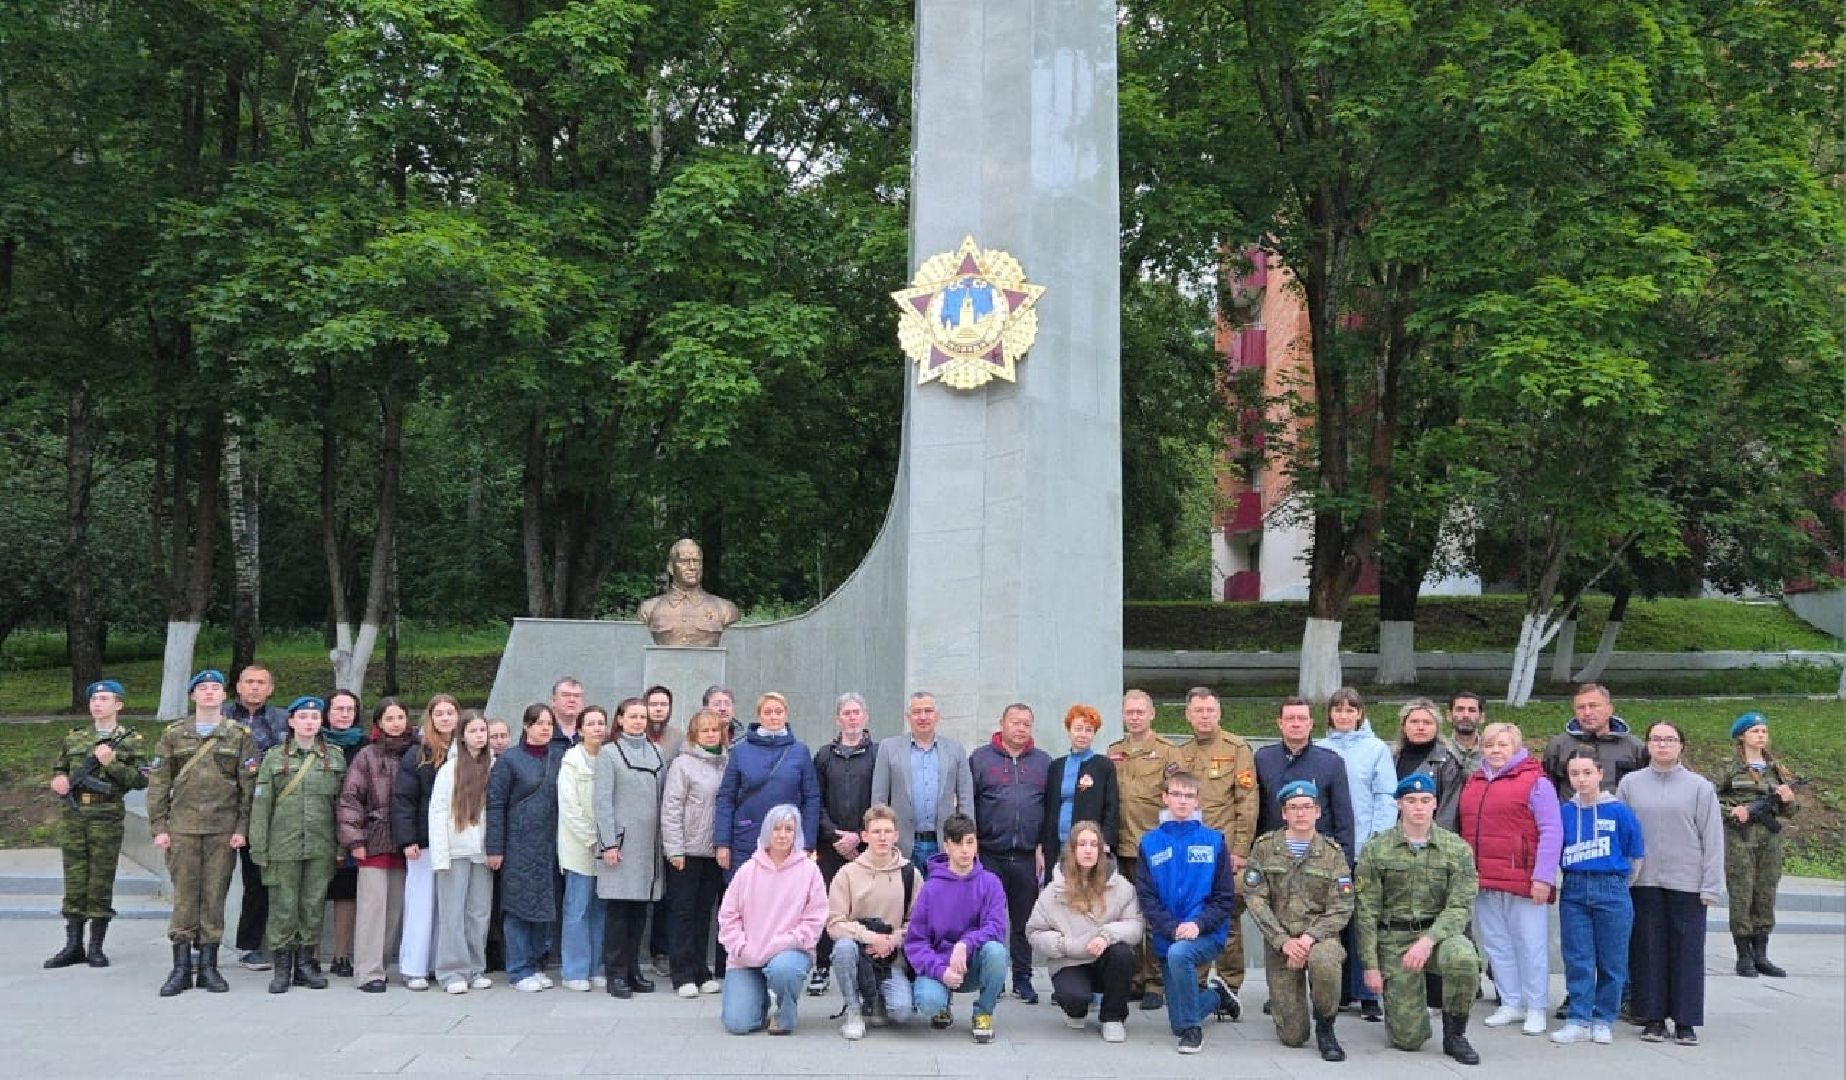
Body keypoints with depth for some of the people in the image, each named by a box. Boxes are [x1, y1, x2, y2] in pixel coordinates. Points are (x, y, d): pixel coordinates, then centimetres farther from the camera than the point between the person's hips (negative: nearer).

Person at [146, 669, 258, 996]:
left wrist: (242, 828, -5)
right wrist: (158, 827, -1)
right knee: (184, 896, 1)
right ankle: (181, 967, 8)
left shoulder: (240, 736, 5)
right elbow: (158, 783, 7)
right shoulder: (173, 735, 8)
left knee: (215, 896, 3)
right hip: (183, 828, 0)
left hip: (223, 830, 0)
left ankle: (208, 965, 12)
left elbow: (249, 785, 2)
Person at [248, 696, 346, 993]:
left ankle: (304, 963, 16)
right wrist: (259, 847, -2)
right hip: (283, 844, -1)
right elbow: (261, 803, 3)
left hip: (321, 846, 1)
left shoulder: (335, 757, 9)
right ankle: (281, 967, 10)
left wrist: (342, 845, 2)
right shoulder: (274, 757, 6)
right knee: (283, 907, 0)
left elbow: (343, 802, 8)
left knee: (314, 905, 5)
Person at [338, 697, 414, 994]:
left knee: (398, 905, 9)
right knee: (373, 905, -4)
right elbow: (350, 798, -2)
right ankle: (369, 972, 0)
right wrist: (355, 839, -8)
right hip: (375, 841, -3)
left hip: (406, 843, 3)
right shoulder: (368, 756, 0)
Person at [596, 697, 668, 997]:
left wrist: (665, 839, 9)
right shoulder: (609, 753, -1)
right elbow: (603, 801, -6)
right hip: (621, 842, -5)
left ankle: (632, 970, 17)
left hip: (649, 843, 5)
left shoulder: (656, 753, 13)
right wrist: (608, 843, -12)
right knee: (617, 910, -3)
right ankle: (616, 975, 4)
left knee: (640, 910, 9)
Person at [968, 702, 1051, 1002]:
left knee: (1025, 922, 8)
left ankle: (1023, 980, 17)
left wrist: (1044, 847, 1)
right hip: (989, 856, -1)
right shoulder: (980, 758, 4)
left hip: (1029, 857, 2)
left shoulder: (1043, 762, 10)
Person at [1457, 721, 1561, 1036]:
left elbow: (1551, 832, -9)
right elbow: (1467, 831, 20)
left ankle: (1536, 1008, 11)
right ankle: (1511, 1004, 23)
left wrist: (1543, 876, -15)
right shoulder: (1473, 783, 16)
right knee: (1496, 945, 12)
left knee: (1531, 945, 1)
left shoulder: (1534, 782, -4)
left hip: (1523, 881, -6)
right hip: (1484, 882, 6)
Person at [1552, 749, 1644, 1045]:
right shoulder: (1565, 812, 2)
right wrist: (1577, 875, 6)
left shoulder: (1619, 812, -5)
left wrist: (1615, 882, 6)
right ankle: (1578, 1020, 8)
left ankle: (1603, 1021, 16)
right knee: (1577, 960, 3)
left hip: (1612, 890, -2)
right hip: (1574, 891, 2)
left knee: (1611, 960, 4)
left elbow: (1635, 854, 3)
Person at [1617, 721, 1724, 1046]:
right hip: (1644, 883, 1)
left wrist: (1710, 886, -5)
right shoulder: (1630, 784, 4)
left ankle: (1686, 1021, 11)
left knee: (1687, 952, 2)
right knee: (1648, 952, 5)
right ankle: (1653, 1017, 14)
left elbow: (1712, 839, 0)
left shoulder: (1700, 787, 1)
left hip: (1687, 885, -1)